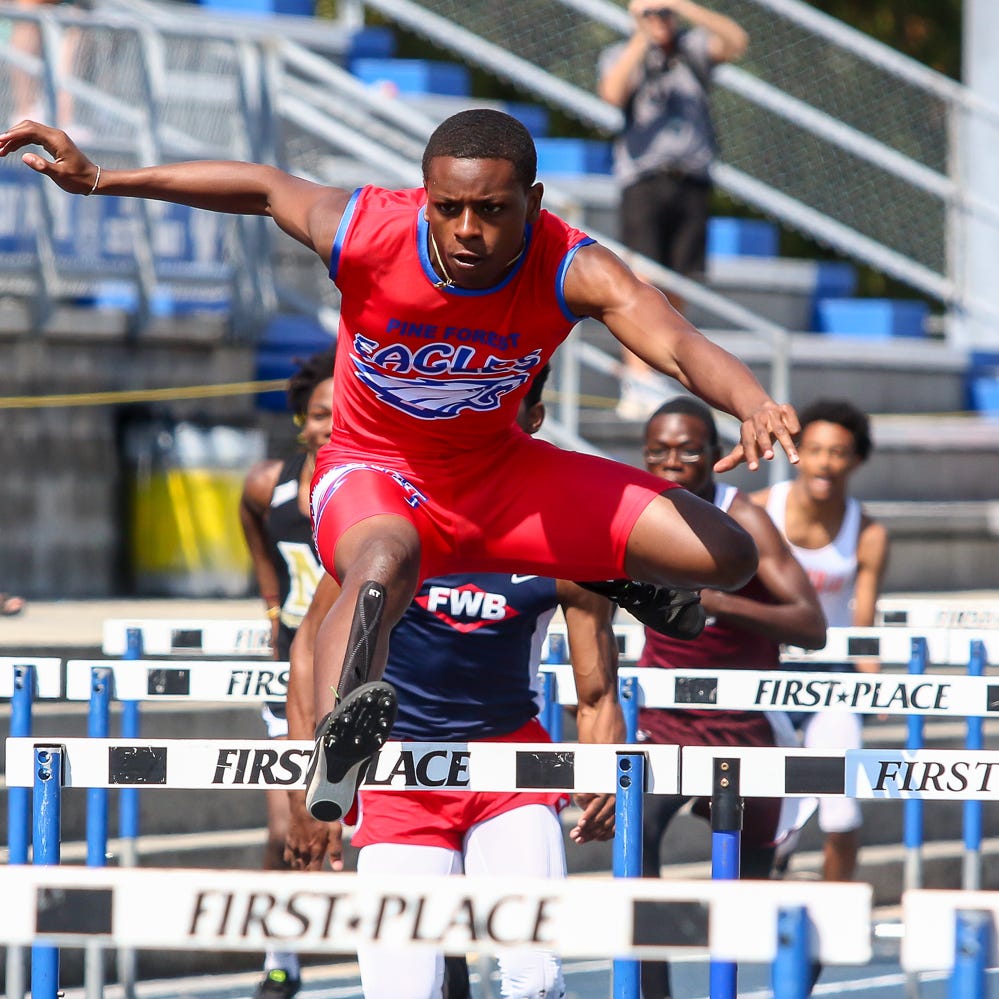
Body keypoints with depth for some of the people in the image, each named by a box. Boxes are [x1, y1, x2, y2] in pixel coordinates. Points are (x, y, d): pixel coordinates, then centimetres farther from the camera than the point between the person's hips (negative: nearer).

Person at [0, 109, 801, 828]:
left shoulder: (573, 270, -27)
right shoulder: (361, 232, -26)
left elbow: (676, 343, -43)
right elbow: (266, 187, -6)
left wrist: (754, 405, -65)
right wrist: (98, 179, -2)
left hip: (498, 471, 2)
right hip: (373, 473, -2)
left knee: (725, 556, -6)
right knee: (384, 563, -42)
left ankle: (633, 582, 30)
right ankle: (337, 744, -59)